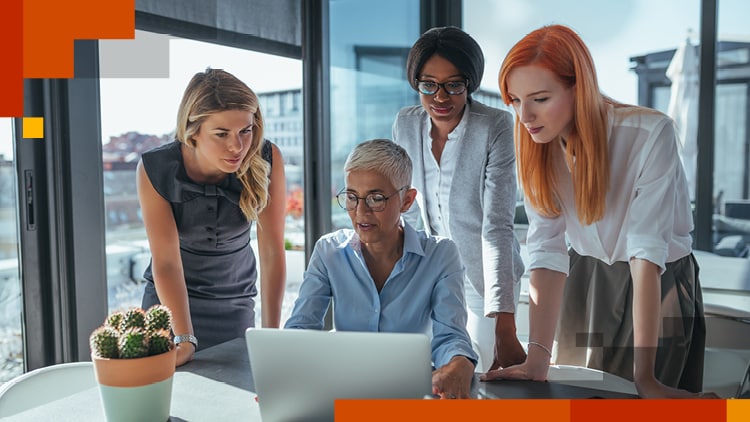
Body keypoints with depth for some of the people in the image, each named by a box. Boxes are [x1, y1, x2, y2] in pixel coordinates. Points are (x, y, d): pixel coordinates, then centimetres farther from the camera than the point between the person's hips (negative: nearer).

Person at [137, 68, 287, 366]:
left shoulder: (266, 160, -22)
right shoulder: (155, 169, -22)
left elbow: (272, 252, -20)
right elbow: (166, 261, -23)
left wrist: (271, 334, -22)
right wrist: (185, 340, -30)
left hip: (236, 302, 1)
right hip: (170, 298, 0)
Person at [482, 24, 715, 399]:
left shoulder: (650, 133, -26)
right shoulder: (535, 145, -13)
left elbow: (646, 249, -29)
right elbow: (546, 250, -19)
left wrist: (645, 375, -31)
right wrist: (537, 359, -27)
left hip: (662, 281, -3)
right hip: (586, 280, 3)